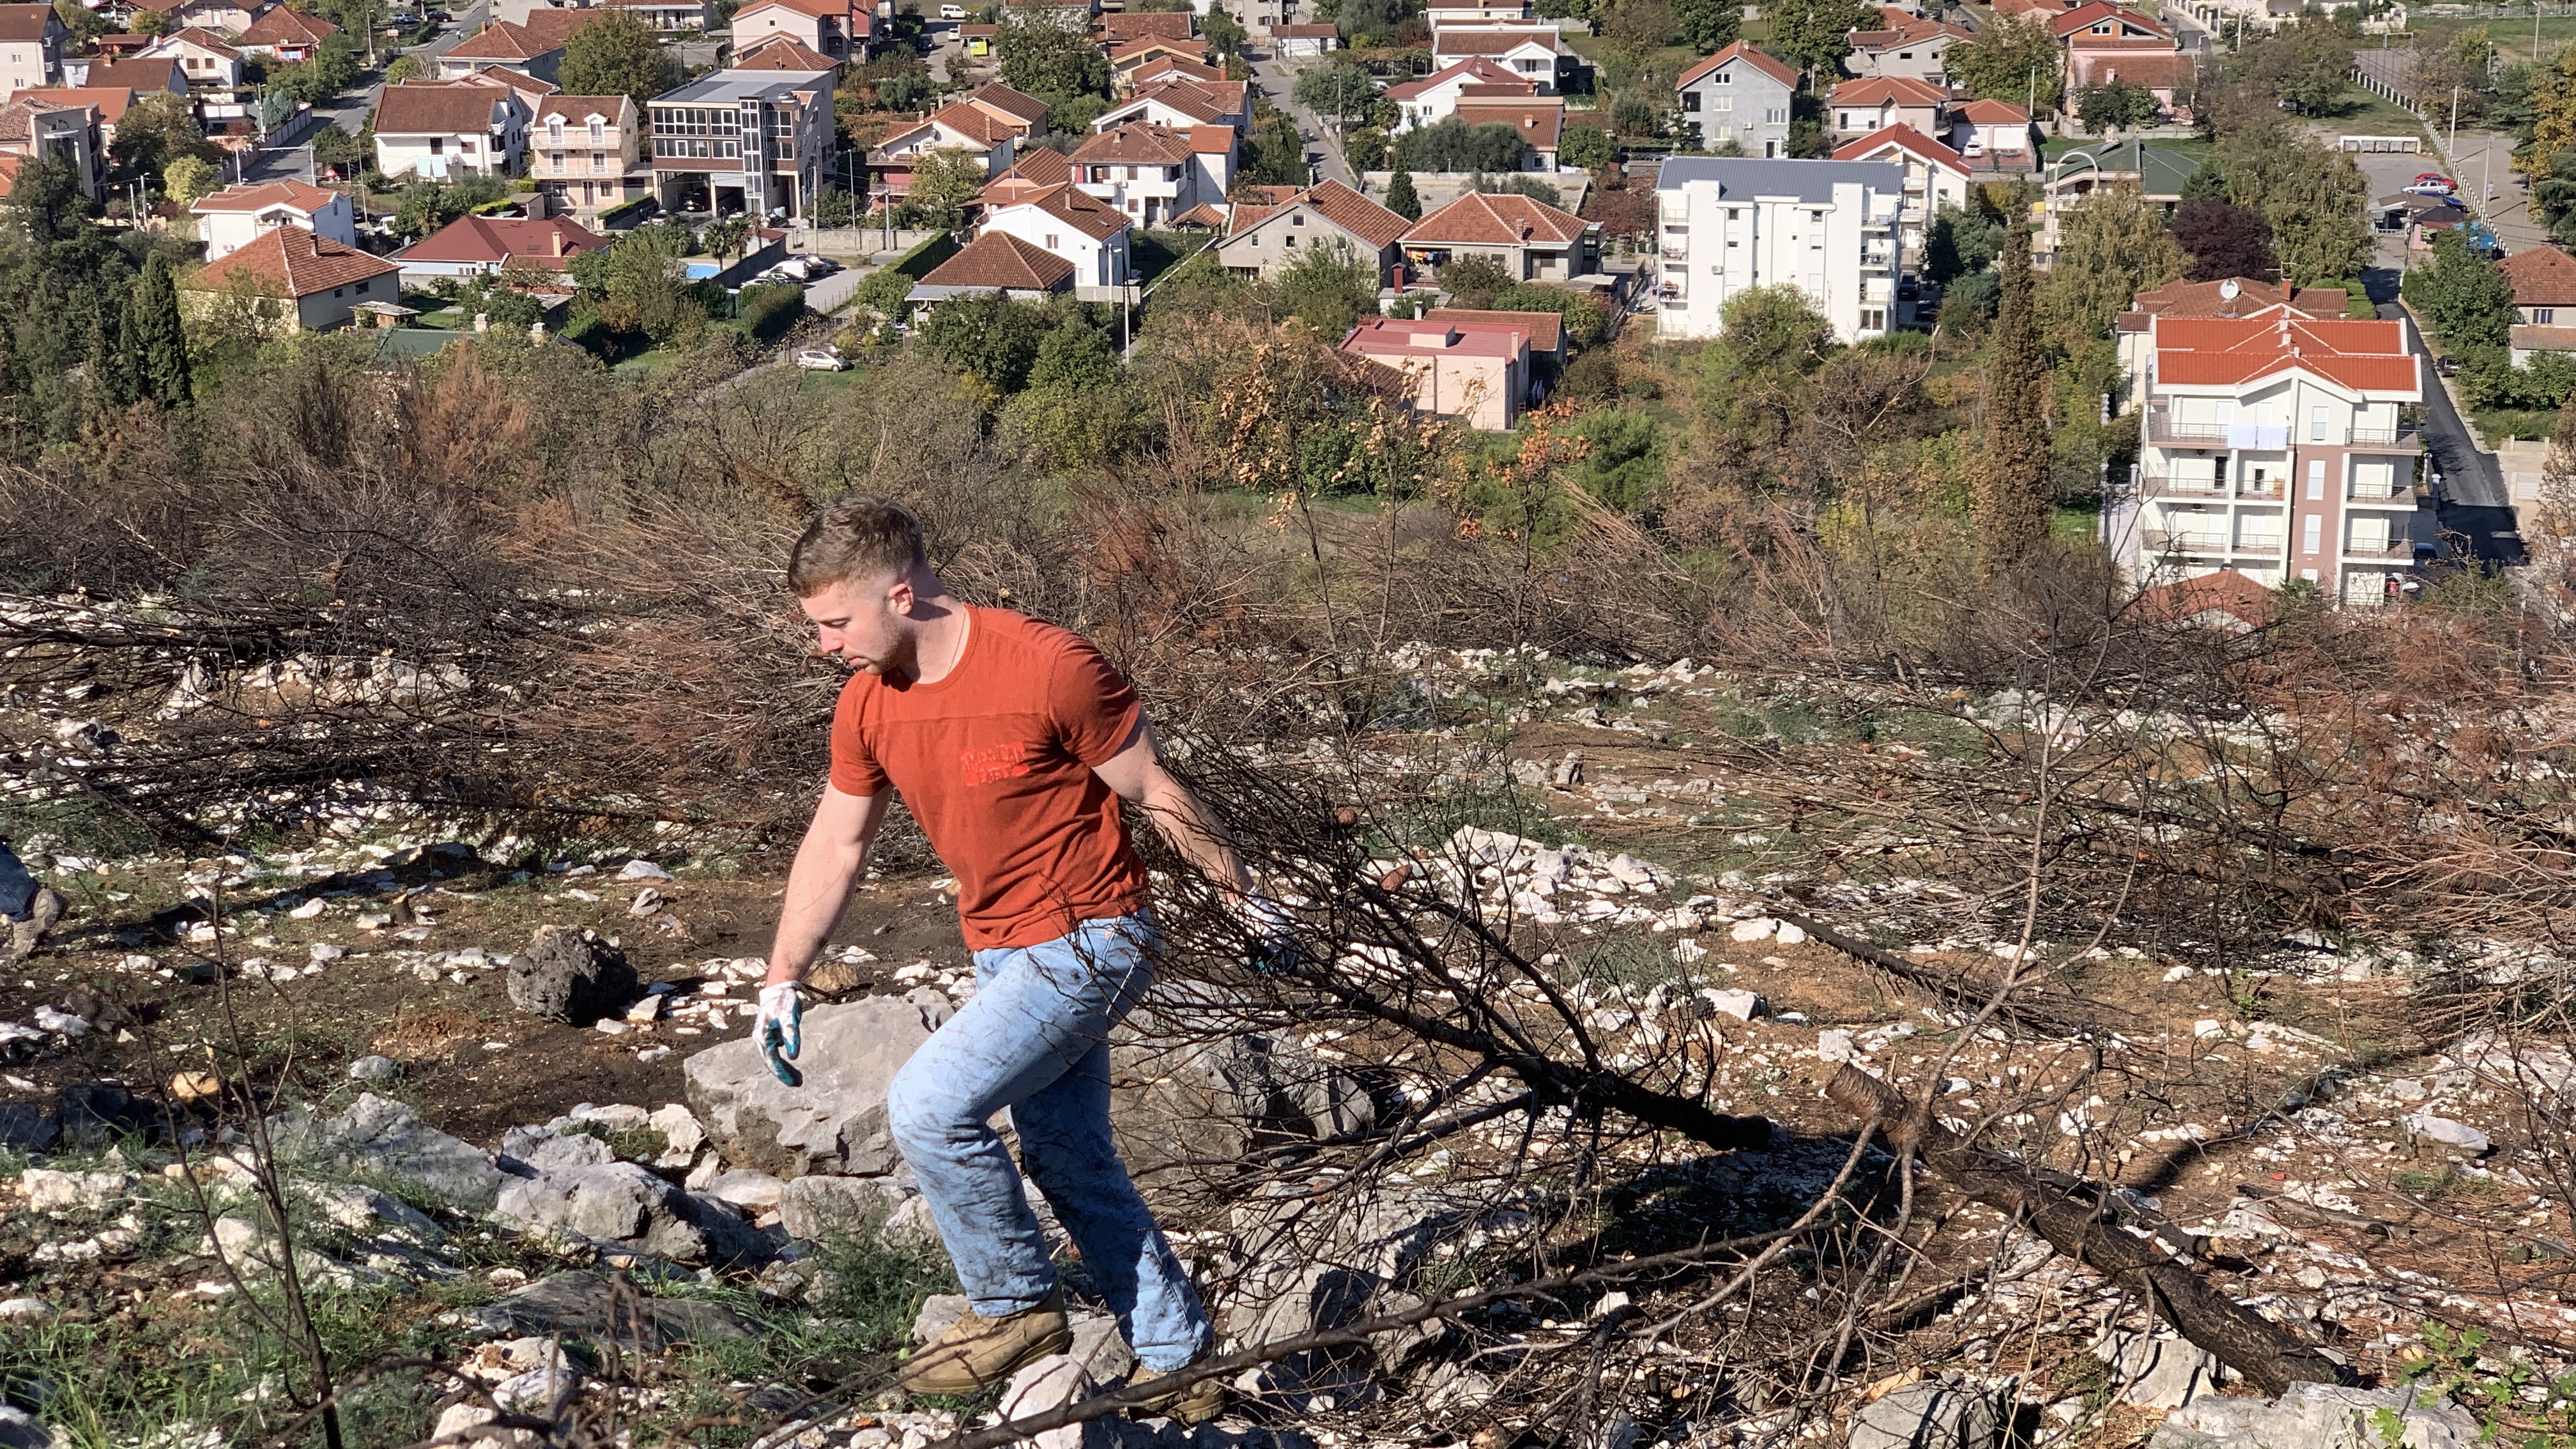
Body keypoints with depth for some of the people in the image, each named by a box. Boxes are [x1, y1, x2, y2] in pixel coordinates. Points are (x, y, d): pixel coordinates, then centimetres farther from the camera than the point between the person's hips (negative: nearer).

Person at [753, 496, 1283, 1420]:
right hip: (1002, 952, 8)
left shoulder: (1050, 669, -22)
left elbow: (1156, 796, -12)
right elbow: (835, 844, 10)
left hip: (1085, 941, -8)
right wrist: (781, 981, 8)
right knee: (1069, 1163, 14)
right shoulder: (868, 703, -2)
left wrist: (1245, 900, -2)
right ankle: (1182, 1367, 27)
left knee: (928, 1105, -19)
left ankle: (1017, 1309, 1)